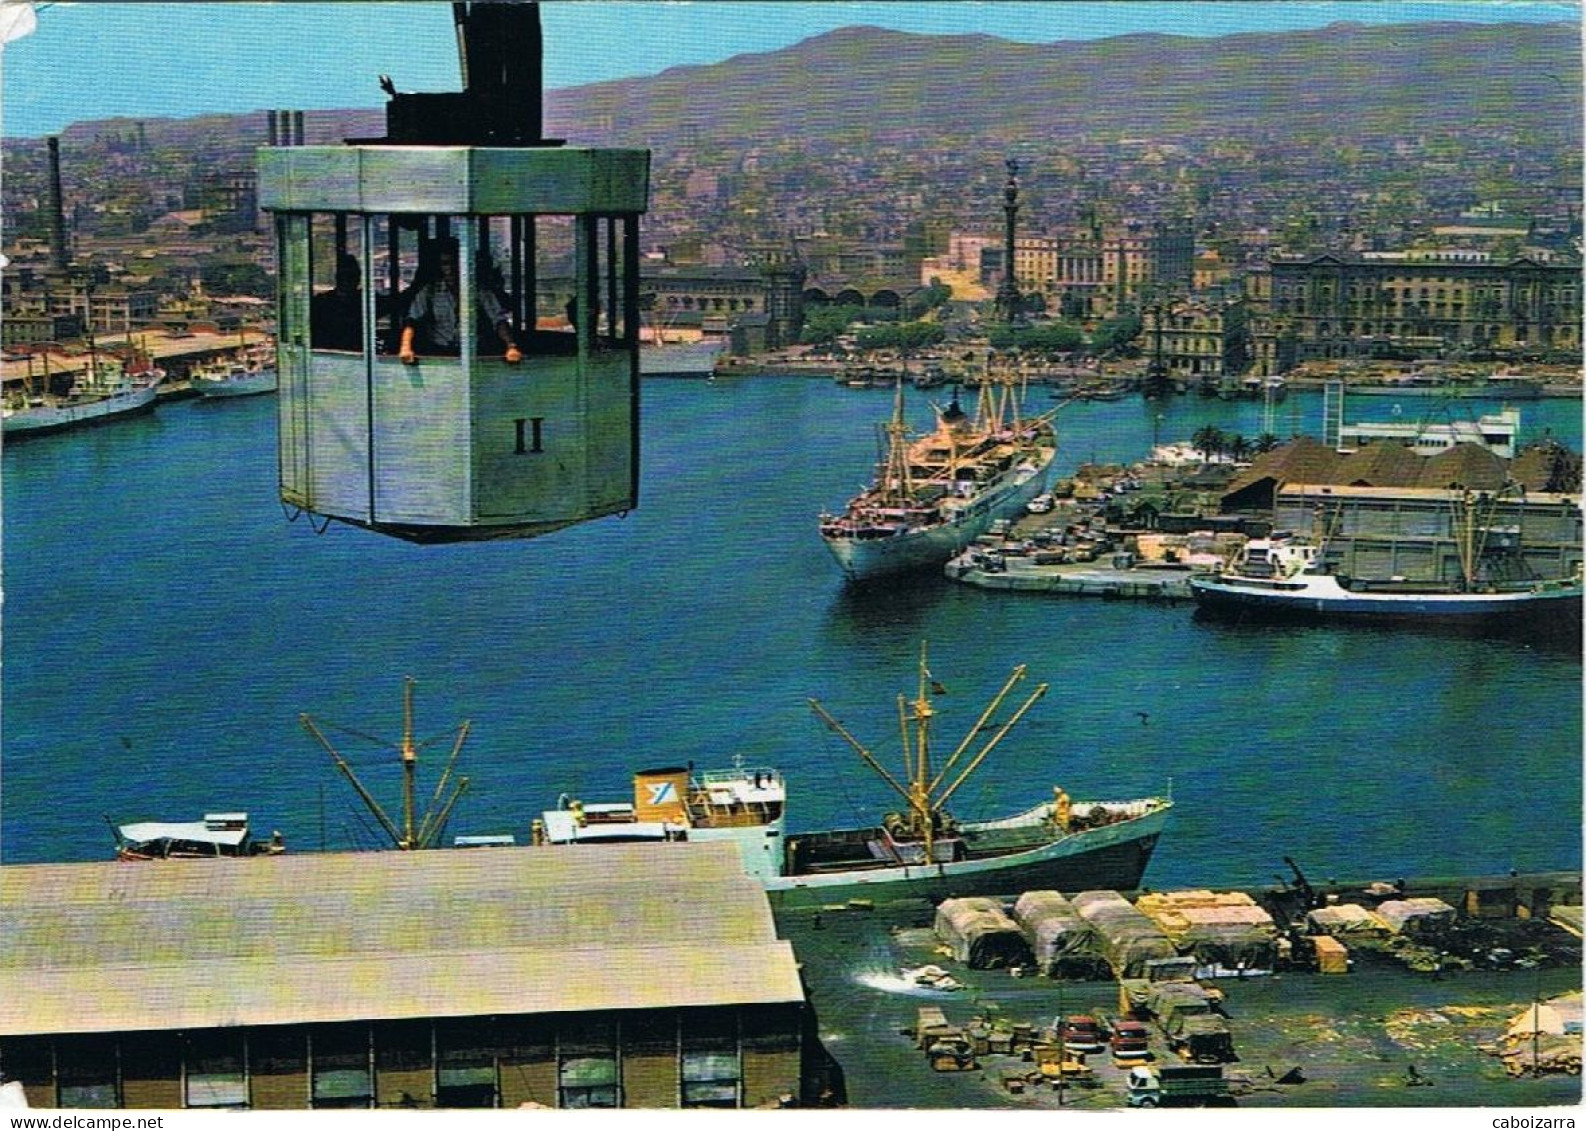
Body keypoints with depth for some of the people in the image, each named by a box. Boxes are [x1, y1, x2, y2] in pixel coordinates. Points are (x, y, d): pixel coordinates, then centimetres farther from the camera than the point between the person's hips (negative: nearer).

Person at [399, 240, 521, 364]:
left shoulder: (480, 290, 4)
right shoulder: (429, 291, 7)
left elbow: (499, 320, -6)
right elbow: (412, 320, -4)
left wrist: (511, 347, -24)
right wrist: (406, 347, -24)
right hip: (438, 353, 1)